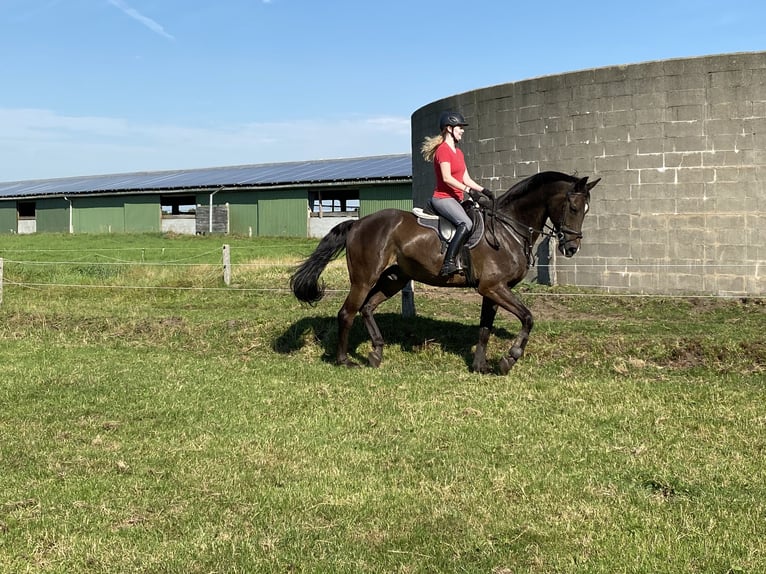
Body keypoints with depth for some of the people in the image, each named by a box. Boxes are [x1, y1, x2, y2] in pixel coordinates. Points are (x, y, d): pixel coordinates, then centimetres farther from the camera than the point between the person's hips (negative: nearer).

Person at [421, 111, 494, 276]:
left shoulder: (458, 152, 20)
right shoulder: (443, 150, -10)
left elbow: (466, 179, 16)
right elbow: (447, 178, -21)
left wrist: (483, 191, 4)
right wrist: (469, 191, -25)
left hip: (455, 199, 10)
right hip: (442, 198, -10)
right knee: (466, 223, -31)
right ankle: (449, 263, -35)